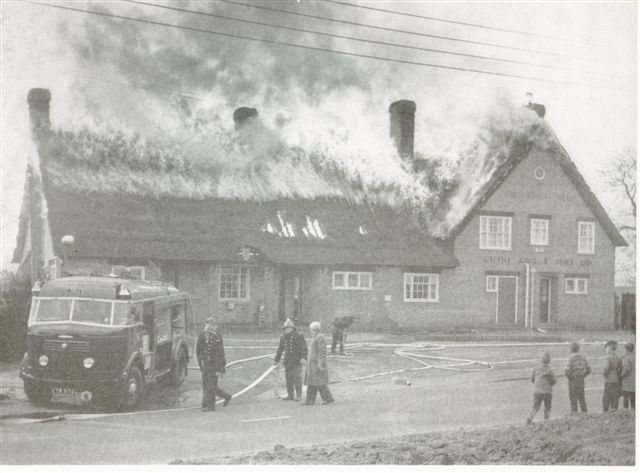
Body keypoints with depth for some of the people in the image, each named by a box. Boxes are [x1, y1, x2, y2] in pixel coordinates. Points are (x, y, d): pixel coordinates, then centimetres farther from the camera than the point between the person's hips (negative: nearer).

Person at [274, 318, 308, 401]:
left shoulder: (299, 335, -7)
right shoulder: (283, 337, 10)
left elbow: (304, 347, -11)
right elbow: (280, 349, 20)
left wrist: (303, 358, -23)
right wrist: (276, 360, 23)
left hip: (297, 361, -6)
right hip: (287, 361, 6)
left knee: (297, 378, -6)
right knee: (288, 378, 6)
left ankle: (298, 395, 1)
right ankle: (290, 395, 13)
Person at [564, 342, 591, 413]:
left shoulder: (571, 359, -16)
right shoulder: (583, 358, 0)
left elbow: (567, 371, -21)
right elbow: (589, 369, 6)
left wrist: (569, 378, -2)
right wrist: (583, 376, 13)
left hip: (573, 381, -5)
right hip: (581, 380, 5)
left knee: (573, 399, 3)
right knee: (582, 397, 15)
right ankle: (584, 412, 16)